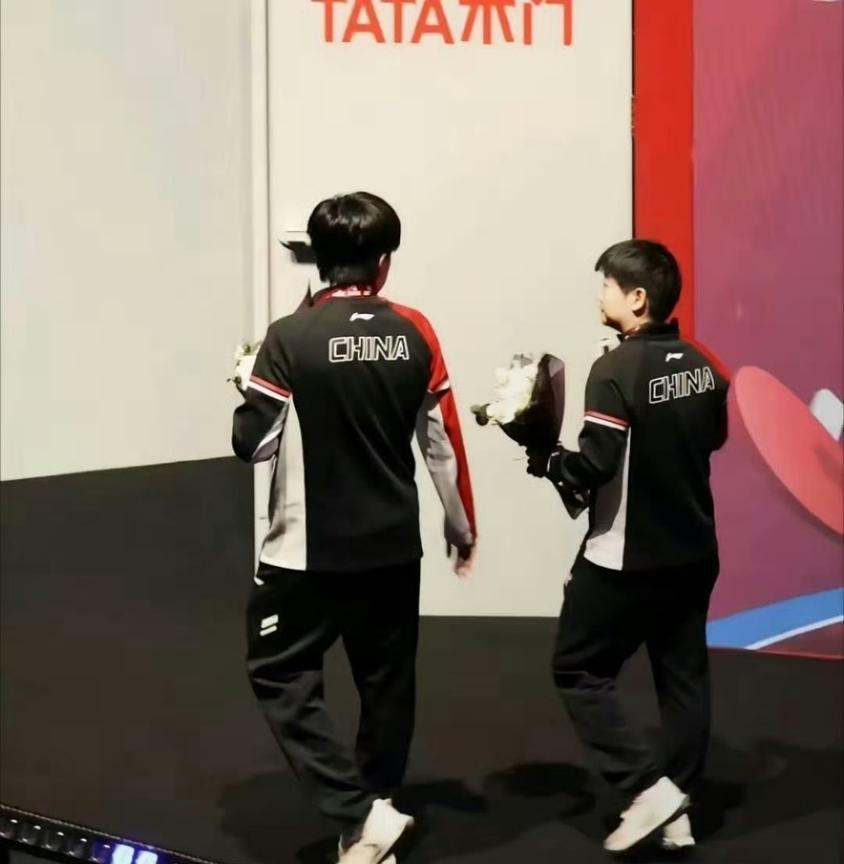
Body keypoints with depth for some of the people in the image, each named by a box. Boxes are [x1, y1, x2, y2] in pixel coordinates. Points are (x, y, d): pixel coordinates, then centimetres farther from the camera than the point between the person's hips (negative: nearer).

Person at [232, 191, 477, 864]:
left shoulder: (290, 338, -13)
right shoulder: (415, 333, -3)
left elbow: (252, 443, -10)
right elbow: (443, 441, 3)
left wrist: (253, 387, 10)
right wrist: (462, 525, 17)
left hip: (310, 550, -4)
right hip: (394, 546, 4)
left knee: (281, 675, 7)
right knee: (387, 682, 15)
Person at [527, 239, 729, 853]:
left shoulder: (617, 369, -19)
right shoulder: (702, 366, 4)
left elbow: (594, 465, -21)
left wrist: (546, 462, -5)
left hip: (626, 557, -7)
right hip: (693, 551, 7)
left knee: (579, 671, 6)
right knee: (683, 676, 12)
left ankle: (648, 787, -2)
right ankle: (677, 810, 17)